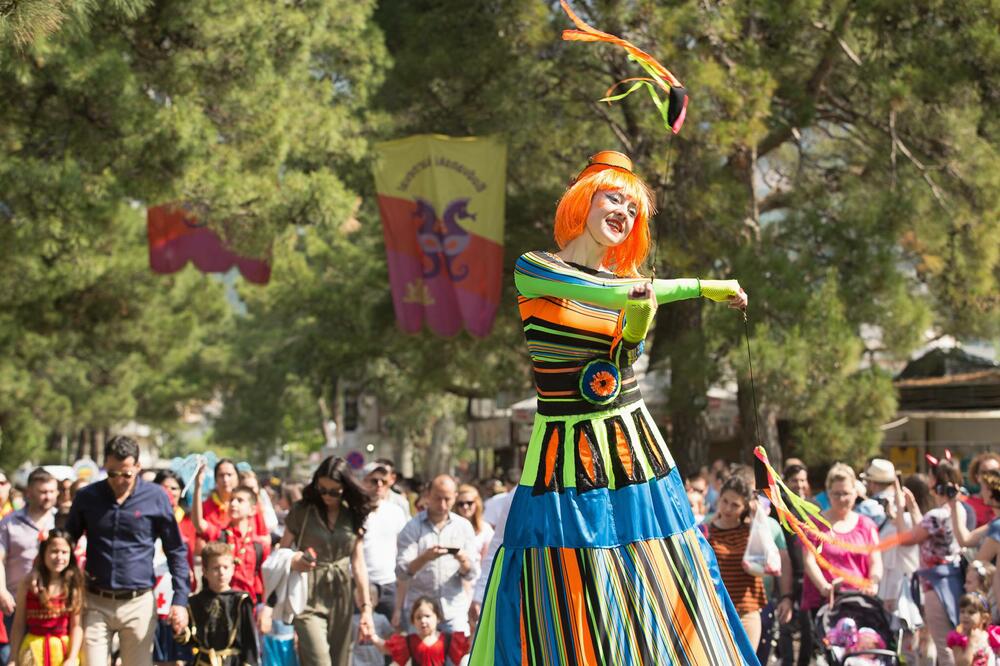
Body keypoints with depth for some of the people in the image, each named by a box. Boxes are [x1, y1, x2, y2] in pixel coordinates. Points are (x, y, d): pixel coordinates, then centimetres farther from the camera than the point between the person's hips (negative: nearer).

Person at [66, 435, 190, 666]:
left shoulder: (155, 497, -2)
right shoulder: (87, 497, 2)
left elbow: (176, 551, 4)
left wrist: (180, 600, -2)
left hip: (139, 603, -1)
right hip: (96, 603, 1)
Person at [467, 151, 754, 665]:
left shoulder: (628, 282, 11)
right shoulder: (533, 270, -1)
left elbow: (623, 364, -5)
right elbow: (607, 293, -18)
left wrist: (639, 322, -23)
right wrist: (701, 287, -21)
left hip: (632, 450, 4)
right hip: (566, 461, -4)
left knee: (658, 602, 0)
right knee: (570, 601, -5)